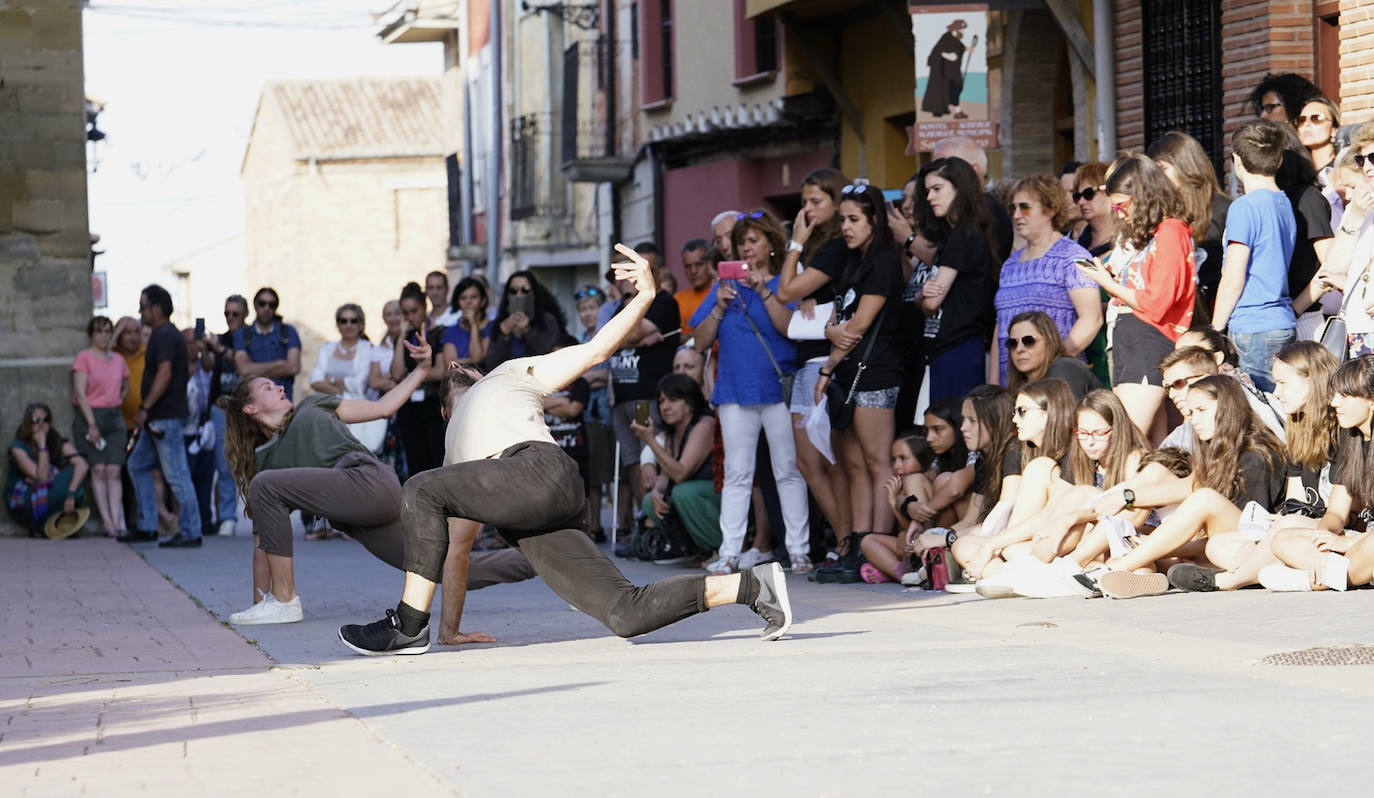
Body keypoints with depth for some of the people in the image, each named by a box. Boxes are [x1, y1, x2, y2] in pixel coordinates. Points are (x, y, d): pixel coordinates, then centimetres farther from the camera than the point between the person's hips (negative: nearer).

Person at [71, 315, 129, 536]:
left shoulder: (118, 360, 13)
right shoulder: (84, 357, -2)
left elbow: (125, 388, 28)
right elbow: (80, 393, -8)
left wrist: (116, 404, 10)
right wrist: (92, 424, -14)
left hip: (114, 418, 4)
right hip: (90, 417, -4)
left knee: (114, 470, -6)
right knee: (98, 469, -9)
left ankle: (117, 521, -12)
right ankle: (107, 521, -10)